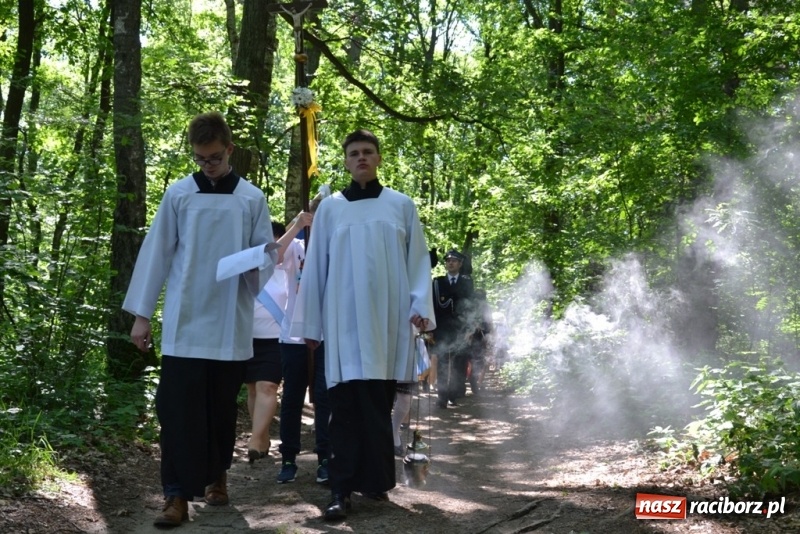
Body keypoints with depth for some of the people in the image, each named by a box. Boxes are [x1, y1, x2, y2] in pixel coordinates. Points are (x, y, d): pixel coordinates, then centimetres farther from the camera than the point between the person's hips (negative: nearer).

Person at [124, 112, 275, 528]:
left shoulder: (251, 199, 4)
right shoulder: (178, 194, 3)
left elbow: (265, 255, 4)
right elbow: (156, 254, 4)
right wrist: (141, 313, 0)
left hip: (230, 323, 1)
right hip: (184, 322, -1)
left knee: (221, 408, 11)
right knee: (179, 408, -5)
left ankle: (216, 475, 29)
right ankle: (178, 494, -3)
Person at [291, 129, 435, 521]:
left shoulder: (402, 206, 8)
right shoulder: (329, 208, 8)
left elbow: (418, 260, 7)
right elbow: (315, 268, 8)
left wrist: (420, 305, -6)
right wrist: (310, 322, 6)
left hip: (387, 320, 0)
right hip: (344, 322, 0)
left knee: (378, 404, 5)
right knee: (346, 406, -4)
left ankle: (374, 479, 14)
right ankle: (342, 489, -4)